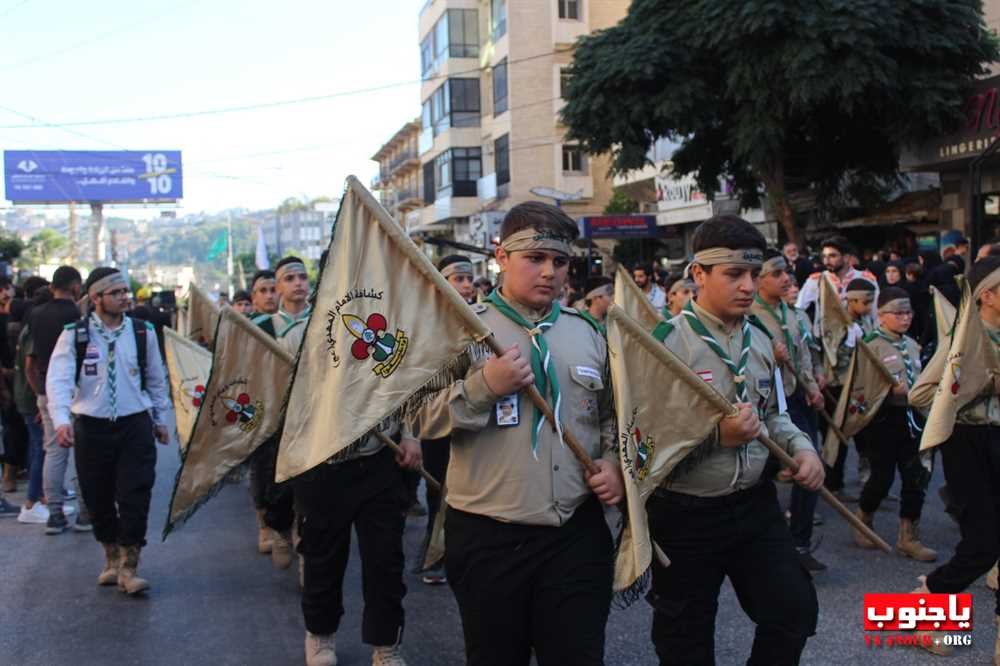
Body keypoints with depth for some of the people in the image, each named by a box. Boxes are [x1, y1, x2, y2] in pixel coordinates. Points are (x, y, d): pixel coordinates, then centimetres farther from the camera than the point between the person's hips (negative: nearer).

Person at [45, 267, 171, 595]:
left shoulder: (143, 332, 1)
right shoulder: (74, 334, -5)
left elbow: (156, 379, 12)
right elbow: (58, 379, -15)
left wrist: (160, 420, 16)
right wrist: (61, 420, -30)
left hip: (135, 424, 0)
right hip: (90, 427, 0)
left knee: (135, 496, -5)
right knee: (98, 498, 10)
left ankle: (128, 567, 7)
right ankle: (112, 557, 32)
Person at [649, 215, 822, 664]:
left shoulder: (760, 340, 6)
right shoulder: (666, 342, -18)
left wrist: (801, 447, 0)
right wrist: (716, 434, -28)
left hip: (755, 504, 6)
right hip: (685, 515, -6)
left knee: (795, 611, 13)